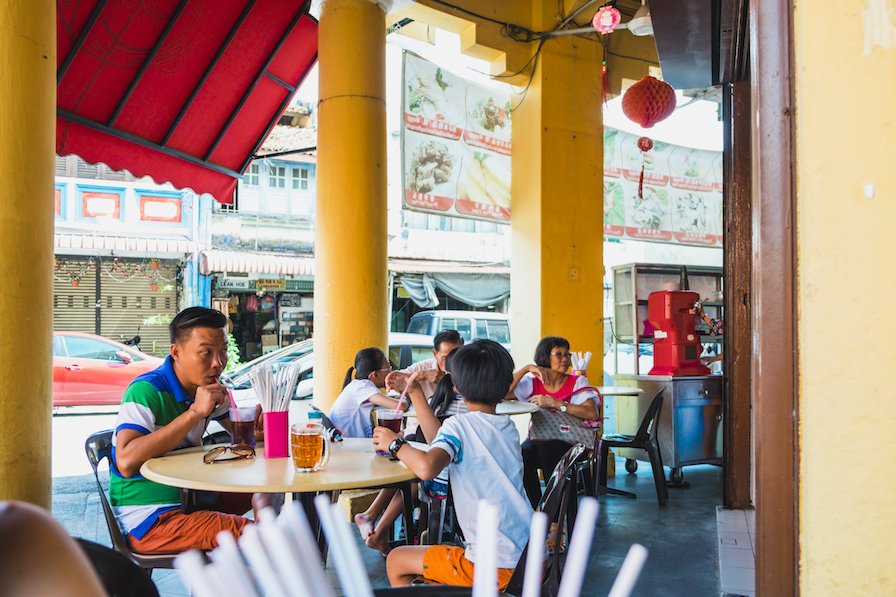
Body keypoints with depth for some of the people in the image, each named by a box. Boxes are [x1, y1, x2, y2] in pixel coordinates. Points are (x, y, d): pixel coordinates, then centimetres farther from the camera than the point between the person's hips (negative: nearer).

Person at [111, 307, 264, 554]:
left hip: (190, 496, 9)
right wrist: (195, 412, -32)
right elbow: (126, 463, -33)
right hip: (148, 519, -9)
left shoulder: (205, 385, 5)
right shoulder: (147, 391, -20)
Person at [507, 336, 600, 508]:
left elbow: (592, 414, -15)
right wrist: (526, 369, -9)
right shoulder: (533, 383, 9)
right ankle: (535, 509, -13)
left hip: (568, 441, -2)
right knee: (524, 453, -31)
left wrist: (554, 403, -20)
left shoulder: (577, 382, 3)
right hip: (538, 439, 2)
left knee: (548, 449, -35)